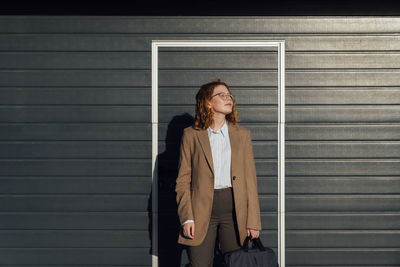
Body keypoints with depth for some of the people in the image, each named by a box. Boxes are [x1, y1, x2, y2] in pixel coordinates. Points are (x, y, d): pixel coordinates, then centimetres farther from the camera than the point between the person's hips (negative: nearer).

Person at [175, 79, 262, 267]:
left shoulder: (242, 135, 10)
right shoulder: (191, 135, 5)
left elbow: (250, 180, 7)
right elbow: (183, 181, 3)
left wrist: (253, 221, 1)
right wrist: (187, 218, -7)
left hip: (234, 208, 2)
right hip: (202, 208, -2)